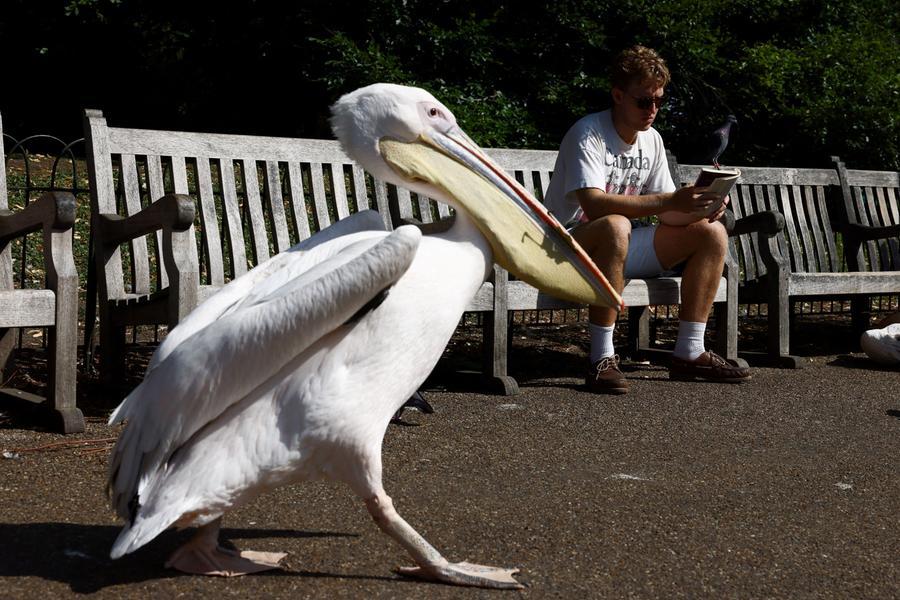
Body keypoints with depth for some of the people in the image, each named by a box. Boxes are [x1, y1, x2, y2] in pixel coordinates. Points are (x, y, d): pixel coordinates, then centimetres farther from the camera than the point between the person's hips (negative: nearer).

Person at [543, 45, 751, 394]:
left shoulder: (651, 140, 7)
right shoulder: (587, 135, -17)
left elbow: (668, 214, 6)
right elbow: (594, 204, -32)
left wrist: (699, 207, -17)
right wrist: (670, 200, -36)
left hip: (621, 248, 8)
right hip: (572, 243, -8)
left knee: (712, 232, -3)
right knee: (615, 226, -41)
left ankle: (689, 353, -3)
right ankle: (602, 359, -35)